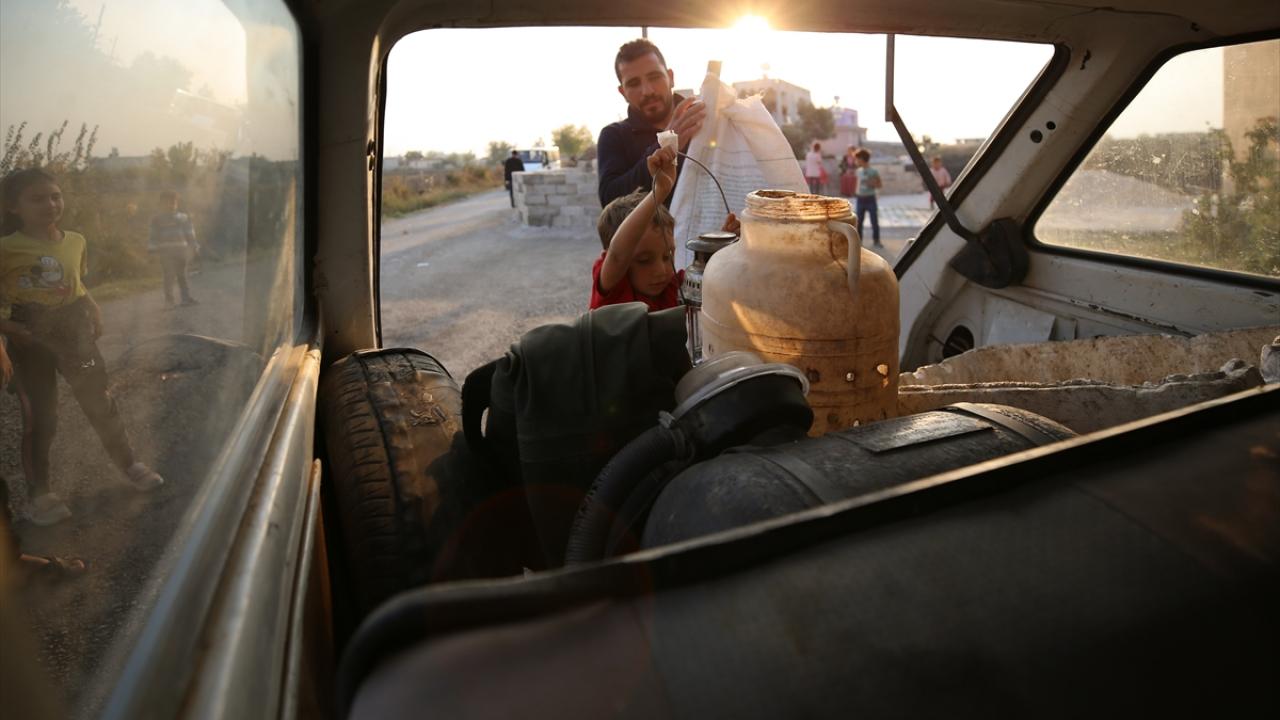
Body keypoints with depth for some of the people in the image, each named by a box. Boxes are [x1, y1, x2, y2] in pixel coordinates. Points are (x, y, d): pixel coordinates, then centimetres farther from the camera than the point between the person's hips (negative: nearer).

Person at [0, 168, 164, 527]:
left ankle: (129, 463, 27)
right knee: (39, 416, 4)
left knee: (100, 402, 11)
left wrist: (93, 309, 0)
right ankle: (40, 491, 16)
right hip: (30, 339, -3)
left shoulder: (75, 241, 3)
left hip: (73, 333, 3)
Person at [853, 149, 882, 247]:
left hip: (870, 198, -4)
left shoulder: (874, 171, -9)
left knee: (874, 221, 0)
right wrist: (856, 194, 10)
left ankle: (876, 240, 9)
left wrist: (872, 184, -20)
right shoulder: (859, 171, 7)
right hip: (860, 199, 4)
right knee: (859, 221, 7)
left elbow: (879, 184, -3)